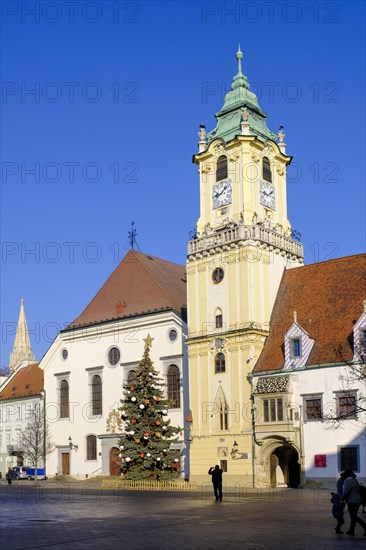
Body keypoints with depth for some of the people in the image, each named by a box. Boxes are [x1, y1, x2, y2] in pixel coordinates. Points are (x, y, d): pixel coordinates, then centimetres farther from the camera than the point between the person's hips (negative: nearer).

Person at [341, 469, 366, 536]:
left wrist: (342, 498, 0)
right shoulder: (355, 480, 15)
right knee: (353, 516, 12)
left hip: (352, 502, -10)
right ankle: (351, 530, 16)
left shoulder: (349, 482, -15)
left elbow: (345, 492, -18)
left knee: (354, 516, -9)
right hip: (357, 501, 10)